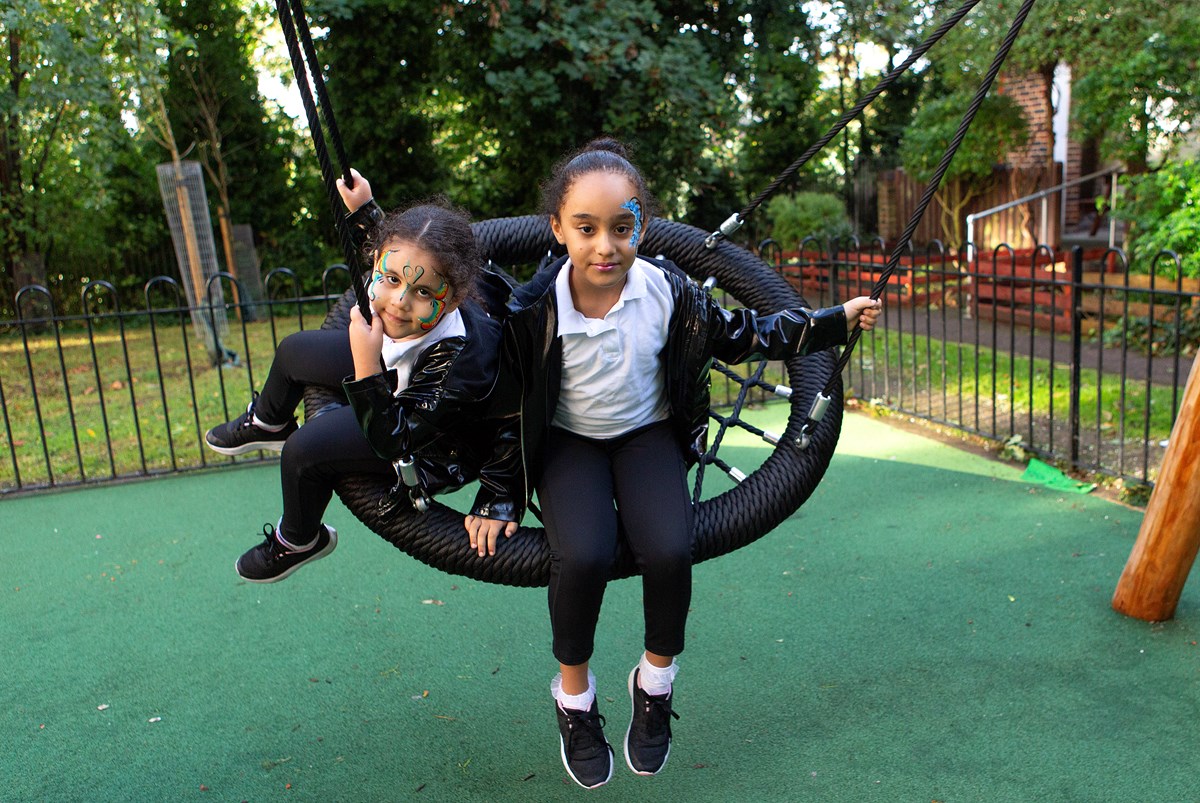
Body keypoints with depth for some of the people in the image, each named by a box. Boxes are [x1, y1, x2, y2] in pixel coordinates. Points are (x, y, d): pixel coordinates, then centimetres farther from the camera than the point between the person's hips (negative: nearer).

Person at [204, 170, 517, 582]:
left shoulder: (459, 361, -45)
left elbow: (392, 442, -36)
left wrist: (366, 369, -45)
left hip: (435, 443, -8)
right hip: (396, 372, 8)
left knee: (304, 452, -18)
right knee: (294, 350, 18)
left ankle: (298, 543, 19)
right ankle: (267, 424, 55)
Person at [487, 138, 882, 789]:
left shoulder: (667, 290, -14)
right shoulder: (535, 308, -18)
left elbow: (742, 336, 1)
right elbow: (508, 403, -6)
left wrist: (835, 321, 1)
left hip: (647, 433, 2)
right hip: (568, 442, -1)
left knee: (668, 551, -25)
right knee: (582, 557, -28)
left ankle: (655, 684, 8)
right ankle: (574, 698, 4)